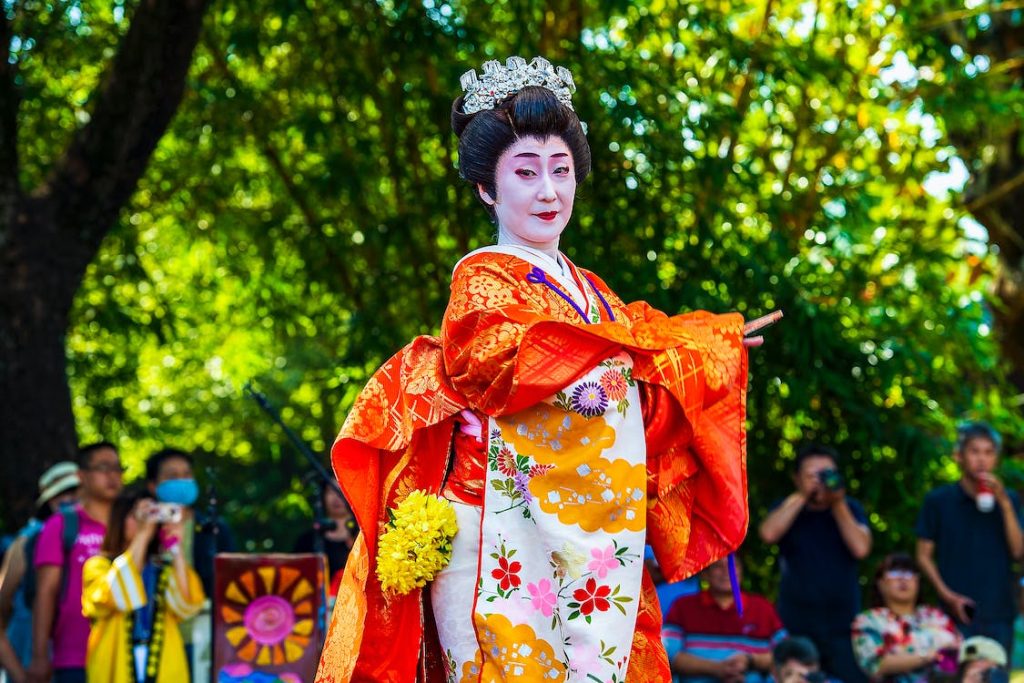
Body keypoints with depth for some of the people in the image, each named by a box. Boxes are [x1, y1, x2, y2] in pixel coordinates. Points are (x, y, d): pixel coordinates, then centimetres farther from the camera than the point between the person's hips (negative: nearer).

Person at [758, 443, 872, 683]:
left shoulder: (850, 509, 8)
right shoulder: (787, 508, 7)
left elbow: (861, 549, -9)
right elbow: (768, 534, -15)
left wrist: (838, 505, -10)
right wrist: (801, 496, -13)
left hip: (843, 626, 0)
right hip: (796, 625, 0)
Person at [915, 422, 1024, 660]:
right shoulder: (938, 500, 3)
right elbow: (924, 555, 4)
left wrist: (1004, 503, -10)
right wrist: (946, 594, -9)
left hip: (999, 613, 2)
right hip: (957, 614, -2)